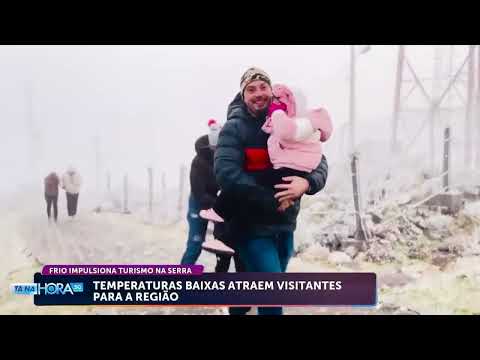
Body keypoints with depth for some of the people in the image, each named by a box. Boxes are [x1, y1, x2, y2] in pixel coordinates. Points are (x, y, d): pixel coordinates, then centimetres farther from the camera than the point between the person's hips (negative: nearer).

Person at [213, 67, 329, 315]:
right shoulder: (234, 128, -9)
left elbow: (319, 163, 1)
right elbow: (226, 173, -21)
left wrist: (307, 183, -22)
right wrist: (271, 198, -22)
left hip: (284, 225, 6)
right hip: (252, 226, -5)